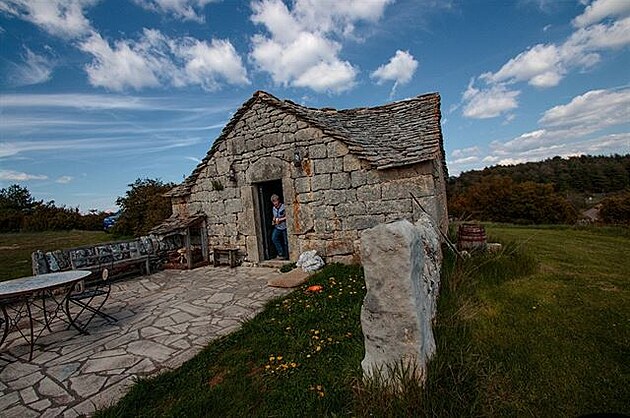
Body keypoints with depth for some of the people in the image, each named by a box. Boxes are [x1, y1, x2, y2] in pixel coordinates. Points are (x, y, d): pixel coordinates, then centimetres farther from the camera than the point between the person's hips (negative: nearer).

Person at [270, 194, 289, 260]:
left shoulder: (283, 207, -9)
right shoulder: (273, 208, 11)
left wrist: (280, 219, -14)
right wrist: (274, 220, 4)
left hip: (284, 227, -5)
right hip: (277, 227, 5)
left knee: (285, 242, 1)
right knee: (274, 238, -14)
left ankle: (286, 256, 15)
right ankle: (281, 253, -4)